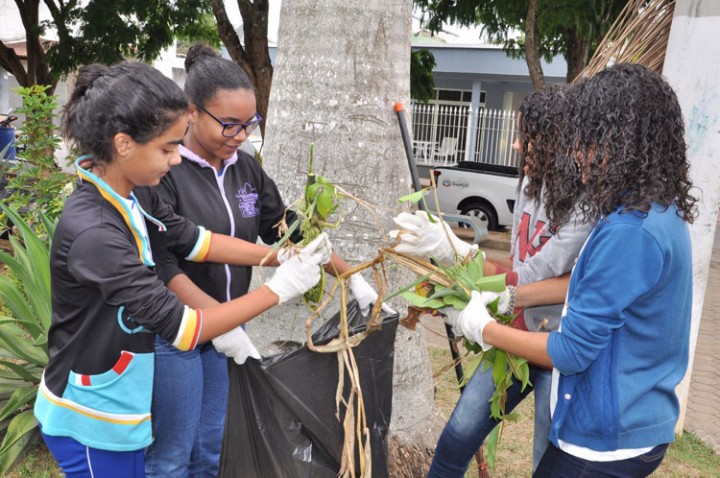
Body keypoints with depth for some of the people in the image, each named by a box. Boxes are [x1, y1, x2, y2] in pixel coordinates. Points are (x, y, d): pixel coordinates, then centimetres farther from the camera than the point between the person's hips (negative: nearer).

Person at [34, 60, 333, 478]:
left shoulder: (129, 196, -6)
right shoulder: (94, 233, -32)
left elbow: (194, 239, 4)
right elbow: (181, 328, -29)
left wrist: (283, 256, -6)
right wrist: (279, 289, -23)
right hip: (91, 422, -8)